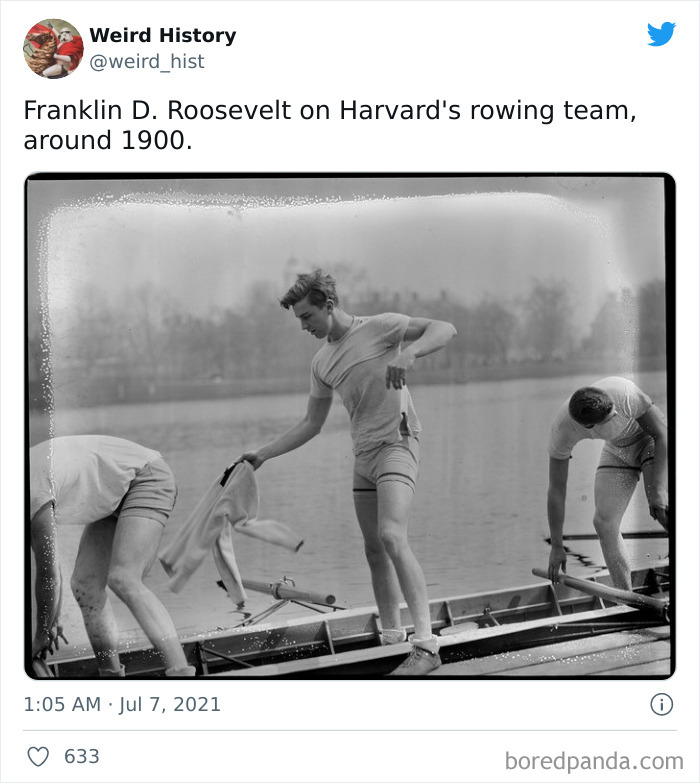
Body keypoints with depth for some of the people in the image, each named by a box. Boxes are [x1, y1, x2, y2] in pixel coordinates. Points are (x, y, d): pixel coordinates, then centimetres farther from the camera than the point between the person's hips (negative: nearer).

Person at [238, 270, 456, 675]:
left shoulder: (379, 327, -5)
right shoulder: (322, 362, 15)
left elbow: (445, 329, -15)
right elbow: (311, 424, 21)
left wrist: (408, 354, -33)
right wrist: (263, 454, 15)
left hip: (396, 444, -8)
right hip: (363, 455, 8)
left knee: (392, 536, -24)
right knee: (375, 551, 10)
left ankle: (426, 644, -28)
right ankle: (392, 637, 21)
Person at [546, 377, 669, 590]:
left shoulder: (625, 394, -39)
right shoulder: (562, 430, -27)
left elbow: (662, 434, -23)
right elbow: (556, 491, -16)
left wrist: (658, 490, -29)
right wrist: (557, 547, -11)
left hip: (653, 442, -3)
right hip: (618, 451, 3)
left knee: (663, 512, -27)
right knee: (604, 522, -11)